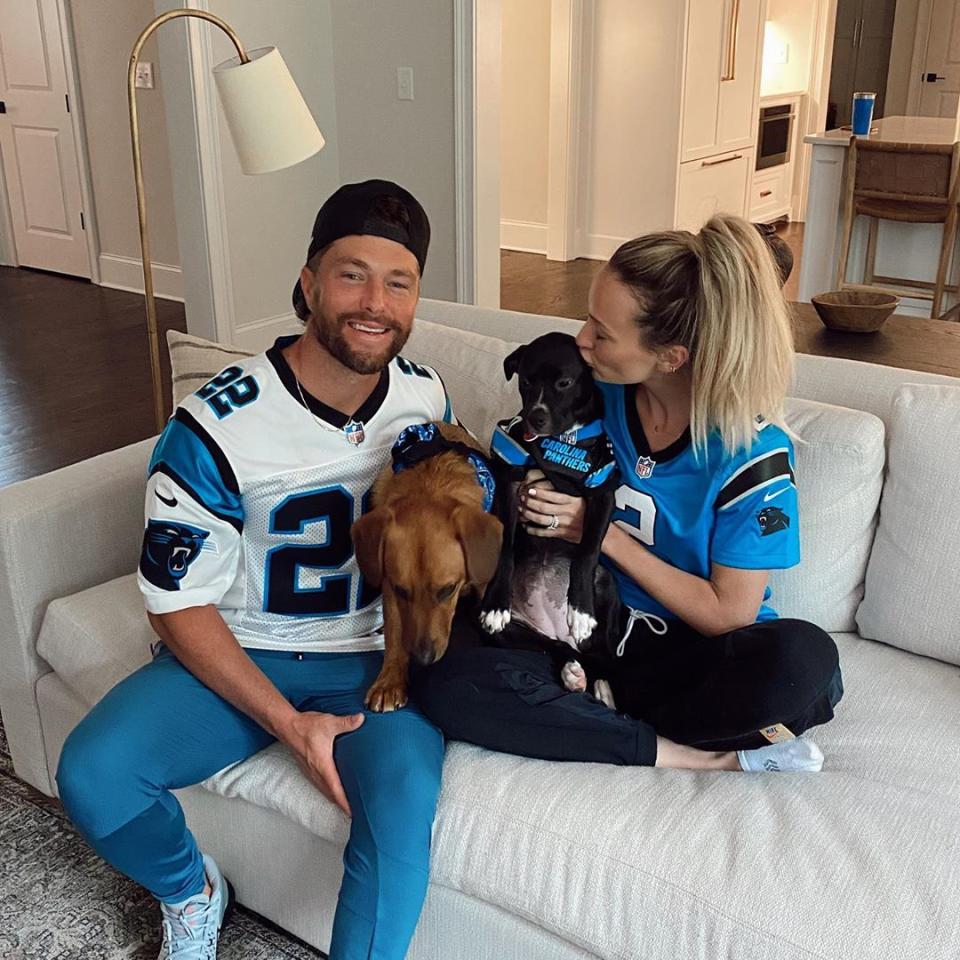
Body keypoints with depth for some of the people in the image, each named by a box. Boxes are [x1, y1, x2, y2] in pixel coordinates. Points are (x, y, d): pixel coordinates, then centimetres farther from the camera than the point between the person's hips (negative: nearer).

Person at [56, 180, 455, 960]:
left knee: (402, 806, -30)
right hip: (239, 657, 0)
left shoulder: (427, 398, -3)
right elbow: (180, 604, -11)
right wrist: (288, 722, -19)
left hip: (378, 658, 1)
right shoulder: (217, 426, -17)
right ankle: (191, 892, 11)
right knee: (92, 773, -23)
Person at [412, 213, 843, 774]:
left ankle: (593, 724, -15)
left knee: (805, 660, -35)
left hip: (688, 653, -3)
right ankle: (706, 757, -20)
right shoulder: (596, 393, -4)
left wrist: (605, 533, -16)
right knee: (443, 680, -28)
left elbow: (727, 614, -12)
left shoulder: (753, 451, -14)